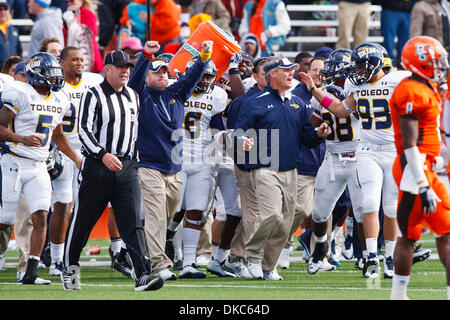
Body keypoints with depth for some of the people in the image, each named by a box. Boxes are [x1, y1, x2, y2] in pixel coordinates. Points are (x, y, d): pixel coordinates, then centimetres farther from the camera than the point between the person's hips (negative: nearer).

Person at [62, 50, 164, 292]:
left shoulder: (132, 96, 14)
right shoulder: (93, 96, -6)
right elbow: (84, 130, -14)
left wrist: (132, 160, 18)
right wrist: (103, 155, -25)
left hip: (127, 165, 4)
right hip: (98, 166, -4)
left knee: (132, 222, -6)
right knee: (84, 219, 5)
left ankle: (142, 275, -14)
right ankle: (69, 267, 23)